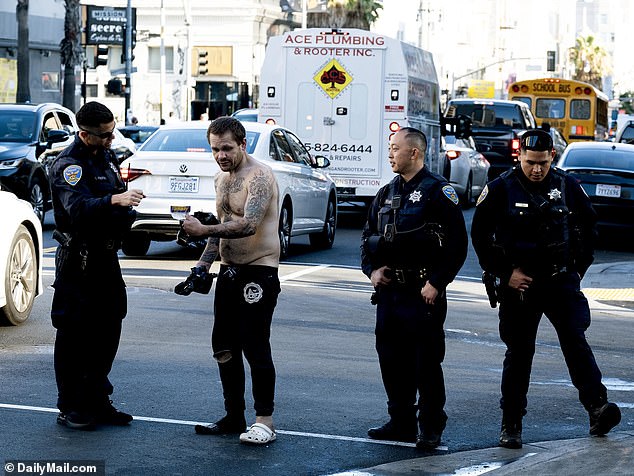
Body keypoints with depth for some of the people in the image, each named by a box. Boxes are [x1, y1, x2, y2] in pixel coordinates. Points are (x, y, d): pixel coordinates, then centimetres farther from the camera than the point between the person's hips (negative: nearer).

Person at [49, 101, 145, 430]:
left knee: (108, 331, 11)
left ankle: (96, 401, 20)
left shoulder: (105, 155, 11)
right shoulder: (68, 165, -17)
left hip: (105, 257, 9)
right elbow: (78, 206, -36)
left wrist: (127, 213, 12)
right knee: (74, 335, -3)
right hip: (78, 261, -9)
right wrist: (114, 200, -50)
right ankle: (70, 408, 4)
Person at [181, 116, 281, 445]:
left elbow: (248, 224, -28)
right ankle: (234, 416, 18)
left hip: (258, 271, -9)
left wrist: (203, 230, -29)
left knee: (255, 347, -9)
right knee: (224, 347, 10)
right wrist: (204, 262, 11)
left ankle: (264, 420, -2)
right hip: (229, 270, 9)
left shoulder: (259, 176, -15)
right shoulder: (222, 179, 13)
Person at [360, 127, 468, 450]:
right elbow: (367, 237, 23)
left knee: (427, 363, -3)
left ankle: (431, 428, 5)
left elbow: (457, 243, -11)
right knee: (392, 359, 10)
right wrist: (372, 269, 5)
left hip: (424, 293, -7)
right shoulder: (387, 194, 15)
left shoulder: (438, 191, -6)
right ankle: (401, 422, 20)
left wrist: (436, 283, -15)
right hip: (389, 291, 7)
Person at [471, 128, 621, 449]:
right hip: (519, 284, -1)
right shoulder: (500, 189, -2)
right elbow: (480, 235, 2)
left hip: (562, 281, 1)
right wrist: (505, 272, -3)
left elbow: (587, 227, 16)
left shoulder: (567, 187, 3)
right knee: (519, 353, 4)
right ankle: (511, 425, 12)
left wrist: (578, 268, 10)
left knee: (575, 339, -14)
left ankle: (598, 409, -21)